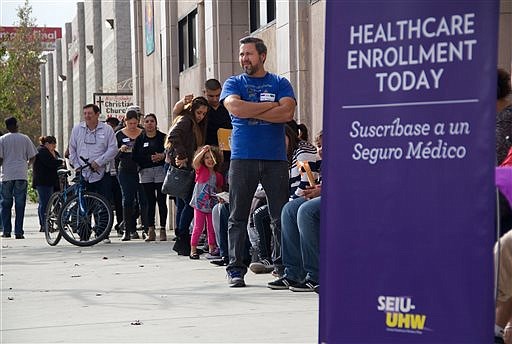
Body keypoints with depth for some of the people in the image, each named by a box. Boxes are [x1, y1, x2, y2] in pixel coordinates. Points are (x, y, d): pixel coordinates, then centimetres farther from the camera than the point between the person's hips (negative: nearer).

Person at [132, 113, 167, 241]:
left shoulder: (162, 137, 6)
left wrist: (162, 156, -18)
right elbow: (135, 156, 3)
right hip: (145, 172, 2)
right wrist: (149, 159, -10)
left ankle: (162, 230, 0)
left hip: (160, 170, -2)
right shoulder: (140, 139, 12)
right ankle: (151, 230, 4)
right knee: (150, 201, 2)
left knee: (161, 201, -3)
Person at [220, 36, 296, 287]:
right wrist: (271, 105, -6)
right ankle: (236, 269, 5)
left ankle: (283, 266, 7)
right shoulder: (233, 84, 11)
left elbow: (287, 113, -8)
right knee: (238, 217, 0)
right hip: (242, 158, 0)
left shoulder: (280, 84, 10)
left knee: (282, 217, -1)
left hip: (275, 158, 0)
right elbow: (235, 107, -10)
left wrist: (250, 112, -7)